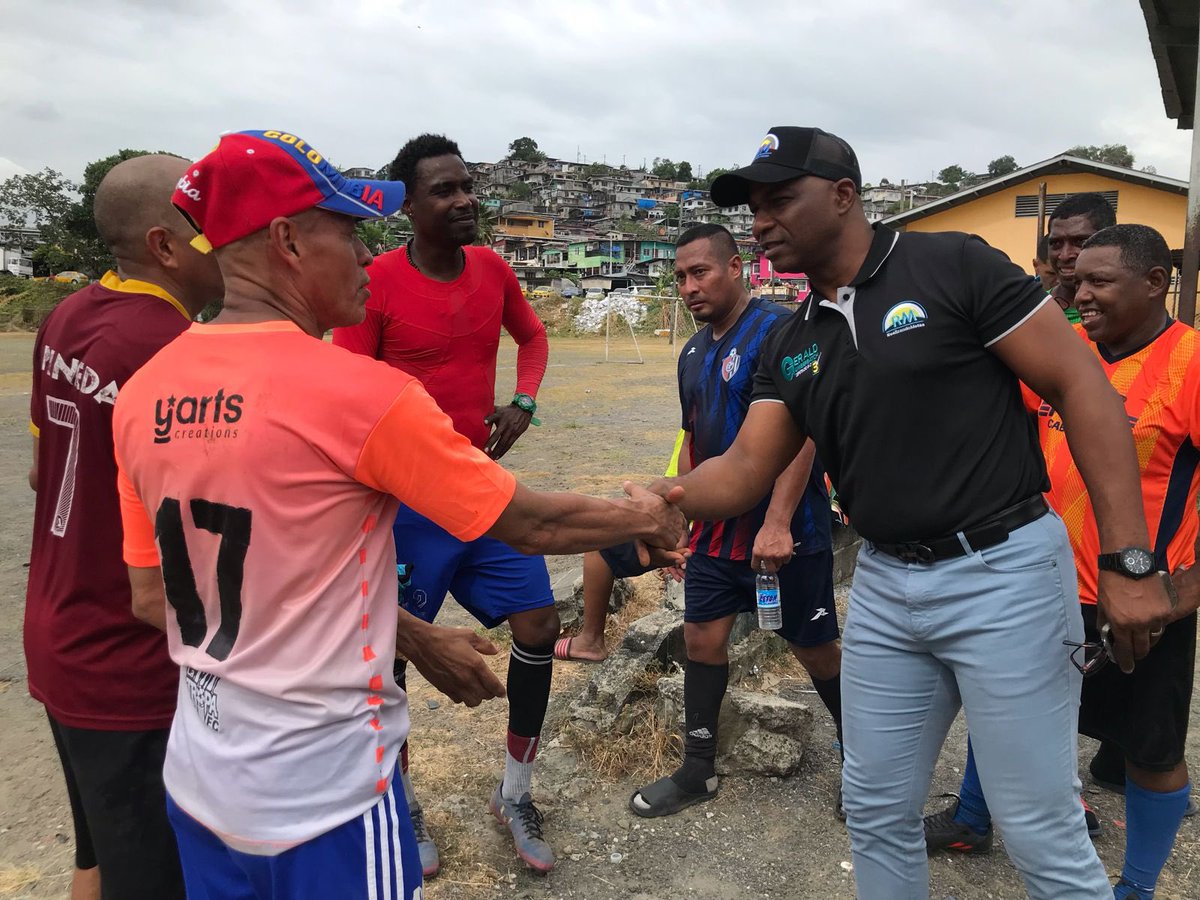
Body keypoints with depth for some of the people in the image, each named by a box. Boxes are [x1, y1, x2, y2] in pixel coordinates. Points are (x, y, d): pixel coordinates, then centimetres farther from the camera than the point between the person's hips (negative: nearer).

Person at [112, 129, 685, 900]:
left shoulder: (141, 396, -2)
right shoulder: (361, 393, -21)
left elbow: (155, 601, 5)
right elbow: (531, 524, -13)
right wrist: (647, 518, 8)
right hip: (324, 793, -6)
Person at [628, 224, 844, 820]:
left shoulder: (778, 330, -15)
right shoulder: (694, 352, 11)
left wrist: (777, 524, -28)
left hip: (785, 531, -7)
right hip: (718, 528, 7)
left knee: (814, 648, 7)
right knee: (702, 637, 8)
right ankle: (697, 771, 25)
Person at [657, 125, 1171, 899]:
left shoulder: (954, 266, -9)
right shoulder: (790, 347, 8)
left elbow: (1084, 386, -11)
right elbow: (745, 471, 4)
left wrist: (1128, 561, -16)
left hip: (1001, 573, -5)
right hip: (884, 587, 6)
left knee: (1042, 834, 5)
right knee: (876, 811, 16)